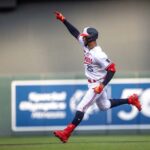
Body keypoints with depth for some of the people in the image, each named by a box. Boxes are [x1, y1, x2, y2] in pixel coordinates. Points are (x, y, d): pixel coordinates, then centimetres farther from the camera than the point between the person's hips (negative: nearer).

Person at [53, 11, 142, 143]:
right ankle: (130, 100, 35)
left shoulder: (98, 54, -27)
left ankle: (66, 133, -15)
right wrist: (63, 20, -4)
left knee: (81, 108, -13)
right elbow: (75, 32, 4)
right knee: (104, 106, 25)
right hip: (92, 83, 10)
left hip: (98, 85, -10)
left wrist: (103, 85, -30)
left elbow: (112, 69, -24)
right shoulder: (86, 45, -3)